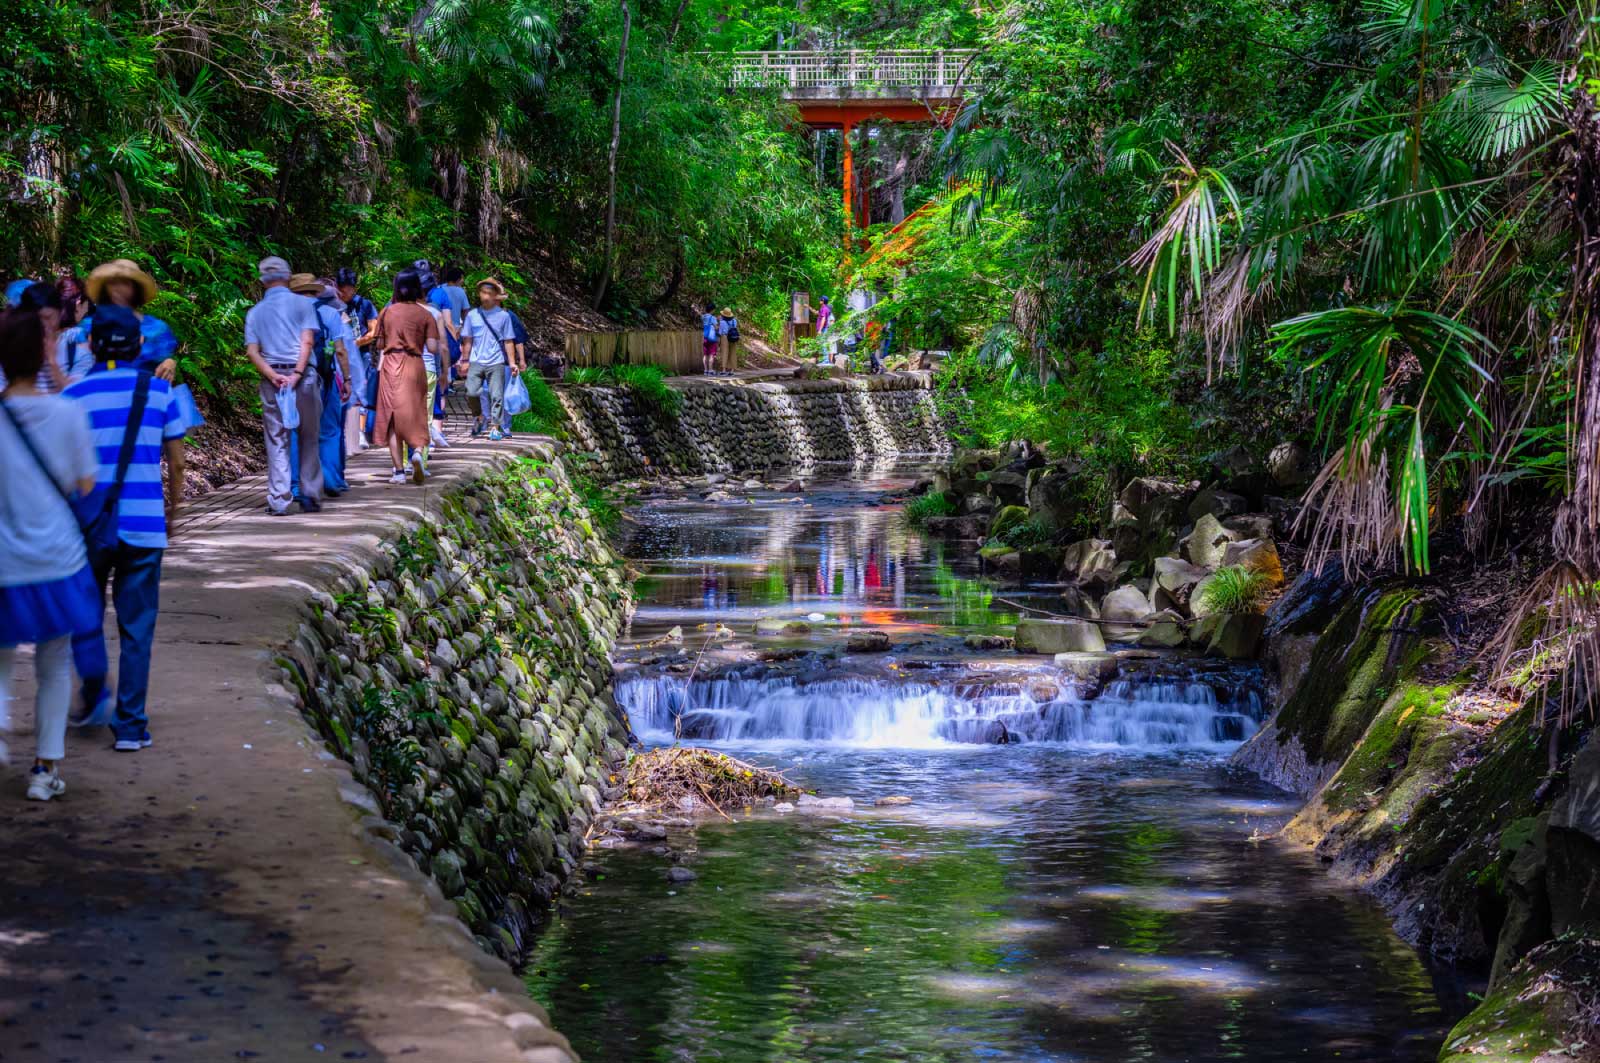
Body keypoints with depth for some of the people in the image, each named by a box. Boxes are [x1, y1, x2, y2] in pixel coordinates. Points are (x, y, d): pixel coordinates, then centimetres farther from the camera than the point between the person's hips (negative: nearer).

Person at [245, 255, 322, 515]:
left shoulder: (255, 312, 12)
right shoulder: (302, 304, 5)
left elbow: (252, 352, 0)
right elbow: (307, 342, -9)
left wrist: (273, 376, -9)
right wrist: (297, 374, -14)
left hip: (272, 379, 2)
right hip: (304, 376, -1)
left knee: (277, 442, 3)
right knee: (308, 439, 9)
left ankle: (278, 500, -3)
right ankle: (310, 496, 11)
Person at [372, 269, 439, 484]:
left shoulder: (387, 312, 4)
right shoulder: (425, 315, 0)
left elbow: (378, 344, 7)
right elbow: (433, 348, -6)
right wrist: (440, 343, 15)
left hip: (390, 365, 0)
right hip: (414, 366, 0)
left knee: (392, 418, 5)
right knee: (414, 416, 10)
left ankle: (399, 471, -1)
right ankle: (418, 451, -19)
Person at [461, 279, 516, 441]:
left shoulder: (503, 316, 2)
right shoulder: (472, 315, 6)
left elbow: (508, 341, 4)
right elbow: (467, 340, 12)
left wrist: (512, 363, 1)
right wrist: (466, 361, 11)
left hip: (496, 362, -1)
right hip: (476, 361, 1)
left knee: (496, 395, -2)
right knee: (471, 392, -10)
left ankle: (495, 427, 6)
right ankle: (482, 417, 14)